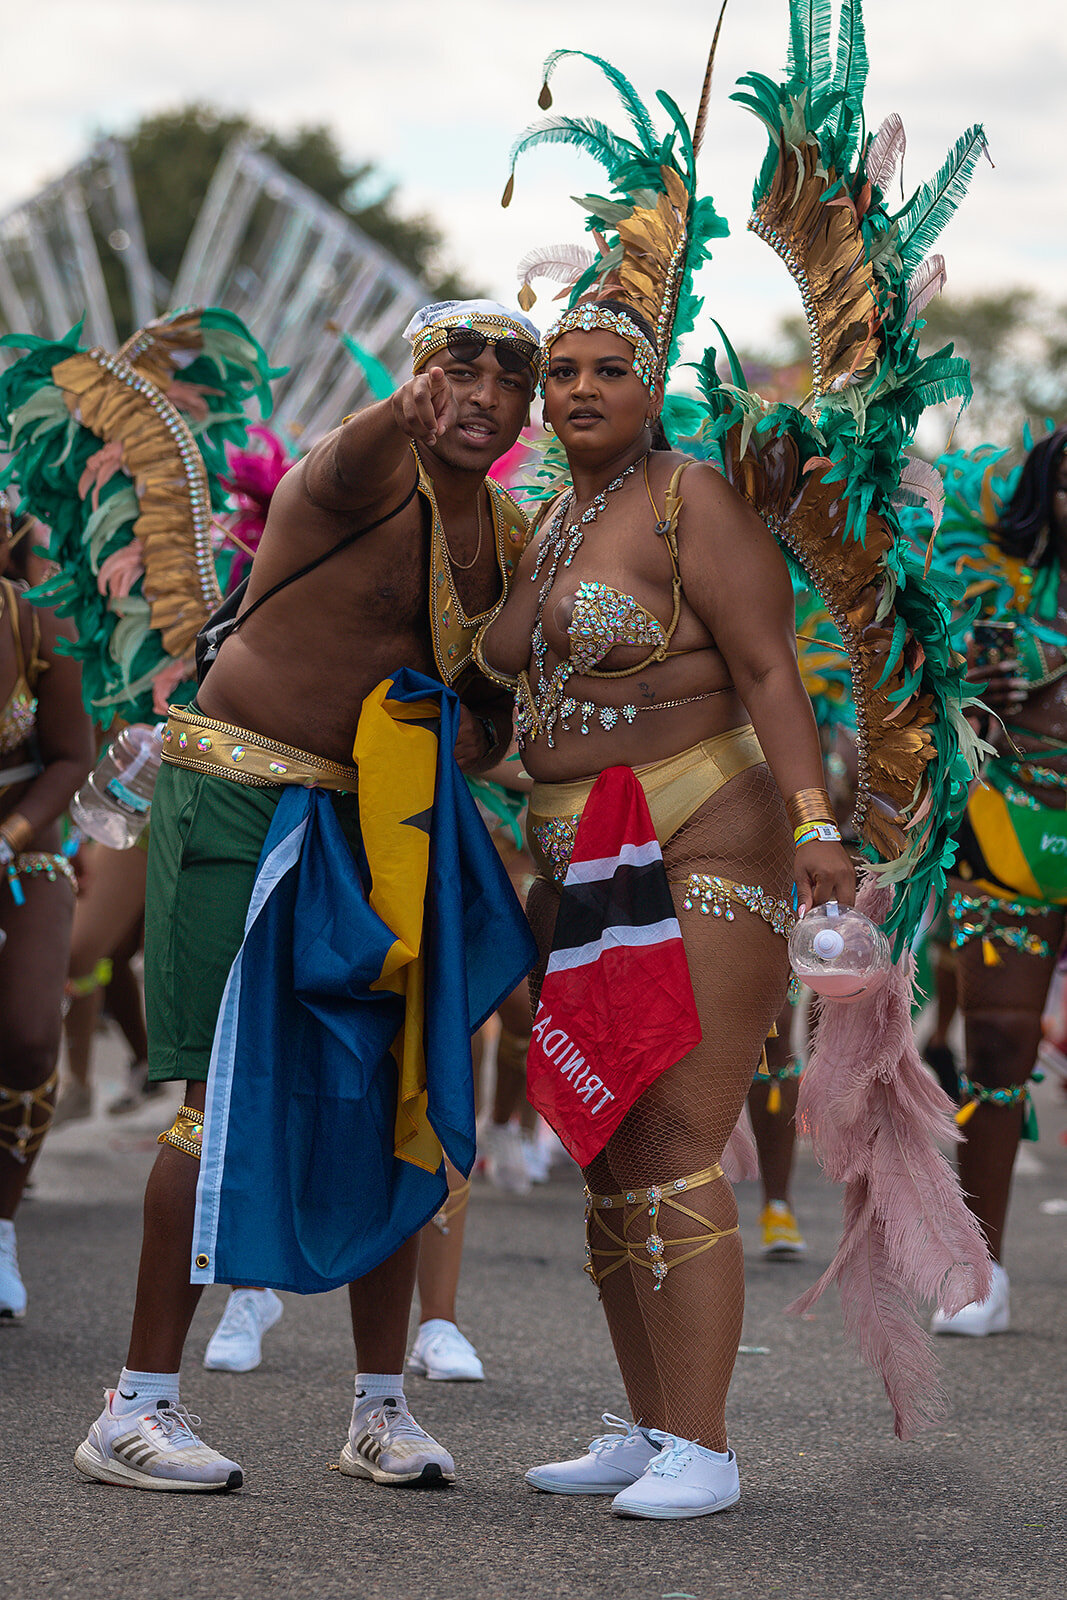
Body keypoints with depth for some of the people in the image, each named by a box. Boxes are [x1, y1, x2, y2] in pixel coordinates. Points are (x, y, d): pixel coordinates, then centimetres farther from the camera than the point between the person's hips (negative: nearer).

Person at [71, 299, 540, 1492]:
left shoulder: (514, 539, 11)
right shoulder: (369, 477, -12)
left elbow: (499, 706, 19)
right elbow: (347, 466, -38)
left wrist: (469, 737, -5)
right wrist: (407, 410, -60)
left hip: (378, 820, 7)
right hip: (239, 799, -7)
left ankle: (381, 1406, 13)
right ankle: (136, 1409, -7)